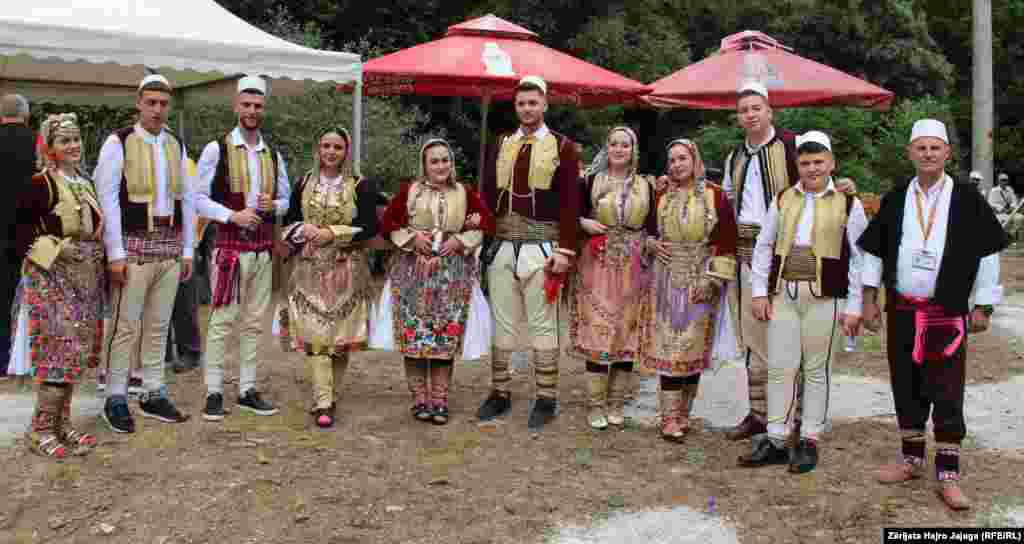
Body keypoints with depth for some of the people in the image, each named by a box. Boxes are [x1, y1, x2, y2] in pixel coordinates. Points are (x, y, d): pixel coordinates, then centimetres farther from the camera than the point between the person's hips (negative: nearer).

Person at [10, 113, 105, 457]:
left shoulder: (86, 185, 14)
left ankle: (62, 423, 18)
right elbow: (23, 234, -13)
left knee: (75, 352, 9)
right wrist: (59, 250, -20)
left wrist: (100, 268, 12)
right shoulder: (39, 185, -8)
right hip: (53, 278, -7)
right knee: (60, 351, -9)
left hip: (86, 279, 7)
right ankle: (40, 429, 1)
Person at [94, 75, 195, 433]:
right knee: (126, 325, -3)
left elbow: (187, 199, 13)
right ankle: (116, 399, 8)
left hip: (170, 247, 5)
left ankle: (153, 395, 19)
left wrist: (187, 250, 9)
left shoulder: (176, 146, 10)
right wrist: (115, 253, -15)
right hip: (134, 245, -5)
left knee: (159, 324, 11)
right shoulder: (118, 142, -6)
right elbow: (107, 199, -10)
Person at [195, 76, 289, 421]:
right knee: (222, 321, -5)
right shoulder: (217, 149, -3)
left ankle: (247, 390, 17)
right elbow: (198, 198, -5)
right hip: (230, 246, -5)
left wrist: (273, 206, -4)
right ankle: (214, 392, 3)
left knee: (254, 323, 9)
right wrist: (232, 215, -17)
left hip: (263, 248, 5)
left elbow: (286, 199, 18)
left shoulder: (273, 154, 11)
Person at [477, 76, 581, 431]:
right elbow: (488, 195, 13)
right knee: (502, 322, 9)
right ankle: (499, 394, 19)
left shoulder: (562, 147, 0)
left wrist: (564, 250, -11)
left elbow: (570, 203, -5)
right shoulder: (500, 146, 12)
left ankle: (546, 399, 9)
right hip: (502, 245, 4)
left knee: (542, 324, 1)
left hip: (540, 247, -4)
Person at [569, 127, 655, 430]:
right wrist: (584, 223, -13)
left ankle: (616, 404, 15)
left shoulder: (646, 186, 8)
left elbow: (653, 227, 10)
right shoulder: (592, 182, 3)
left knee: (626, 334, 4)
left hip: (632, 269, 2)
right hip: (598, 266, -2)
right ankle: (596, 405, 5)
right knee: (596, 332, -4)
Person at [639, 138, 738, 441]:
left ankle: (684, 414, 16)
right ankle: (669, 419, 1)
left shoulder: (715, 196, -1)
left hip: (700, 284, -1)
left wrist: (712, 279, -10)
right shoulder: (660, 196, 7)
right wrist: (651, 244, -1)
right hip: (666, 282, 2)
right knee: (668, 348, -3)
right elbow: (647, 229, 21)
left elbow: (726, 241, -4)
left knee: (693, 348, 4)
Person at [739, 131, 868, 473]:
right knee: (780, 367, 4)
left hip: (824, 296, -2)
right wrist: (759, 291, 4)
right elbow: (763, 246, 12)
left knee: (817, 369, 5)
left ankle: (809, 441, 15)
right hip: (782, 293, 3)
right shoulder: (783, 200, 11)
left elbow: (858, 258, 2)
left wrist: (853, 307, -3)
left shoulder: (848, 204, 3)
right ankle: (776, 441, 13)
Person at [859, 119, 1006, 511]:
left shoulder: (967, 202, -4)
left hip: (948, 313, -3)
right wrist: (869, 299, 6)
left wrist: (983, 307, -3)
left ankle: (948, 475, 6)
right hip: (902, 310, 3)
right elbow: (873, 250, 9)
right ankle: (912, 460, 26)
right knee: (906, 388, 11)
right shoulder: (895, 201, 4)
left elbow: (987, 253, -1)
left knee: (946, 395, -2)